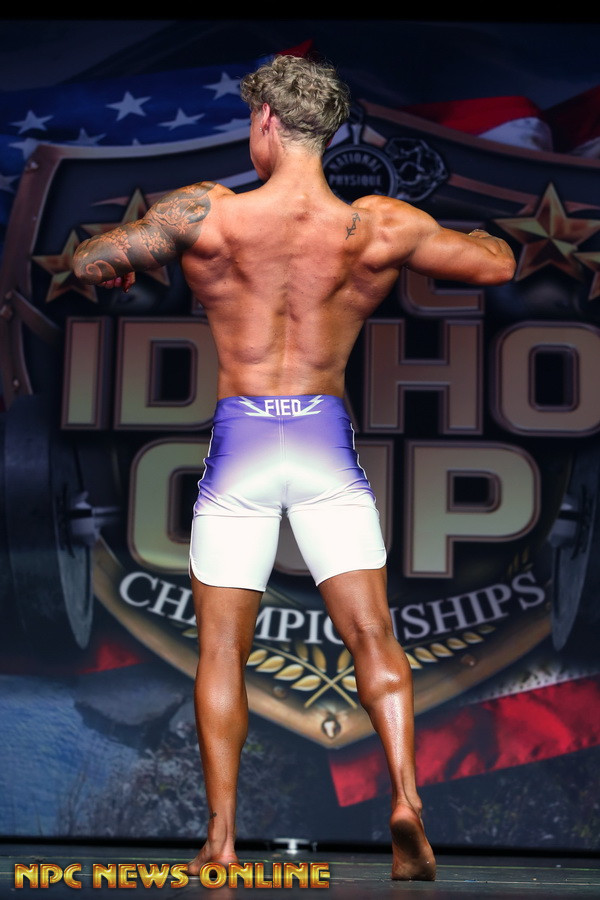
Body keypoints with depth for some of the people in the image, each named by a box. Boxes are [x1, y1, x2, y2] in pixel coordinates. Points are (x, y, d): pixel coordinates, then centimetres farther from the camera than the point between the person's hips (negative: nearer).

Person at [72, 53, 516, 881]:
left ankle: (222, 838, 10)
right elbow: (498, 264, 7)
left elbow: (90, 263, 0)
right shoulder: (382, 226, -5)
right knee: (374, 636, 5)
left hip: (239, 442, 0)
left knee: (221, 649, 10)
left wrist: (123, 268, 23)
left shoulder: (206, 213, -8)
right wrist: (418, 234, 23)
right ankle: (405, 797, -13)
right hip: (327, 444, 1)